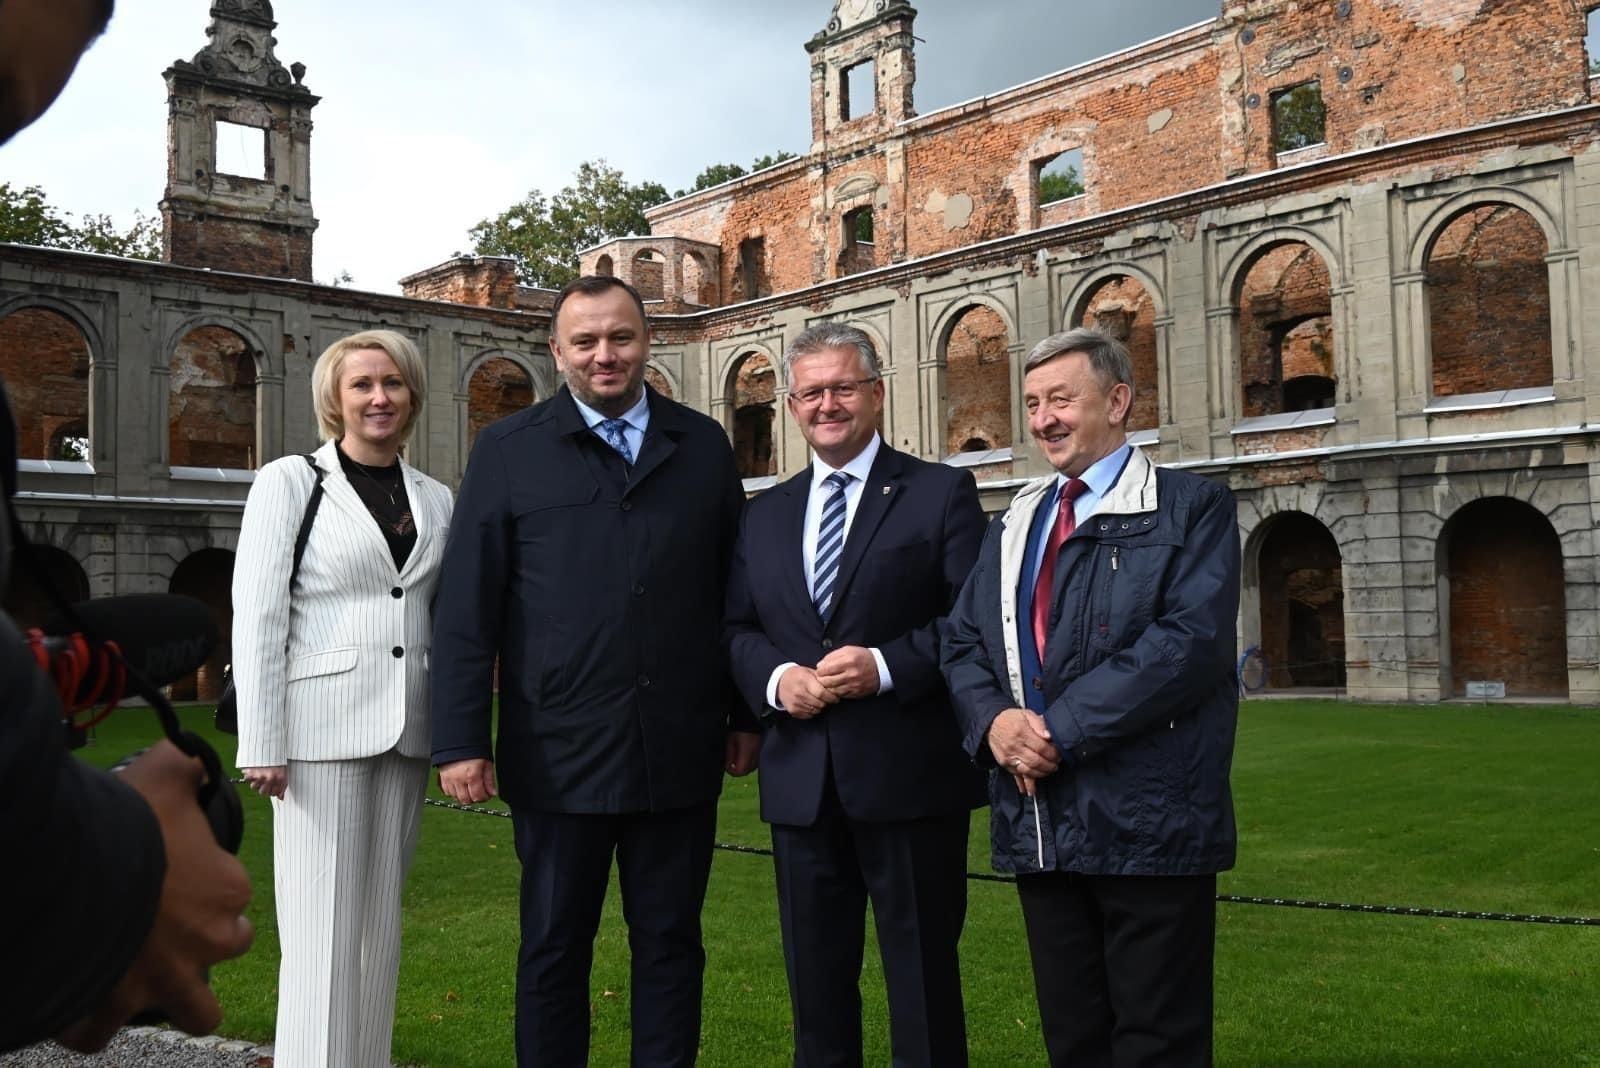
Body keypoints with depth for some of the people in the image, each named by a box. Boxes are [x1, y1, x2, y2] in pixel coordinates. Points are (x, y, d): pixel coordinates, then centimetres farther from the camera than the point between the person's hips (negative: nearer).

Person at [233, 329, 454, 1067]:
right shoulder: (289, 482, -2)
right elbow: (256, 618, -6)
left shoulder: (436, 500, 11)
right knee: (321, 926, -2)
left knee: (379, 920, 11)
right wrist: (262, 743, -12)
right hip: (321, 726, -4)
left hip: (407, 729, 5)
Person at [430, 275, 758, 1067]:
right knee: (553, 947, 12)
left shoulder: (703, 445, 7)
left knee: (671, 944, 12)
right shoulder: (508, 451, 0)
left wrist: (747, 713, 8)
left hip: (679, 750, 2)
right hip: (559, 752, -1)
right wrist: (461, 741, -7)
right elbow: (466, 611, -3)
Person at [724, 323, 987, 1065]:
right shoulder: (763, 515, 15)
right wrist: (775, 678, -10)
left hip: (908, 777, -4)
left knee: (923, 980, 7)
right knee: (815, 981, 15)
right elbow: (736, 630, 11)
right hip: (801, 782, 5)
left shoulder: (942, 493, 0)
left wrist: (886, 666, -20)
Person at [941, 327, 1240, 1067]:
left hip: (1147, 822, -5)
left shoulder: (1191, 508, -2)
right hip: (1039, 822, 6)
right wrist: (993, 721, -9)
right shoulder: (1014, 524, 18)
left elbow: (1192, 641, -16)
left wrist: (1061, 729, -18)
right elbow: (962, 642, 12)